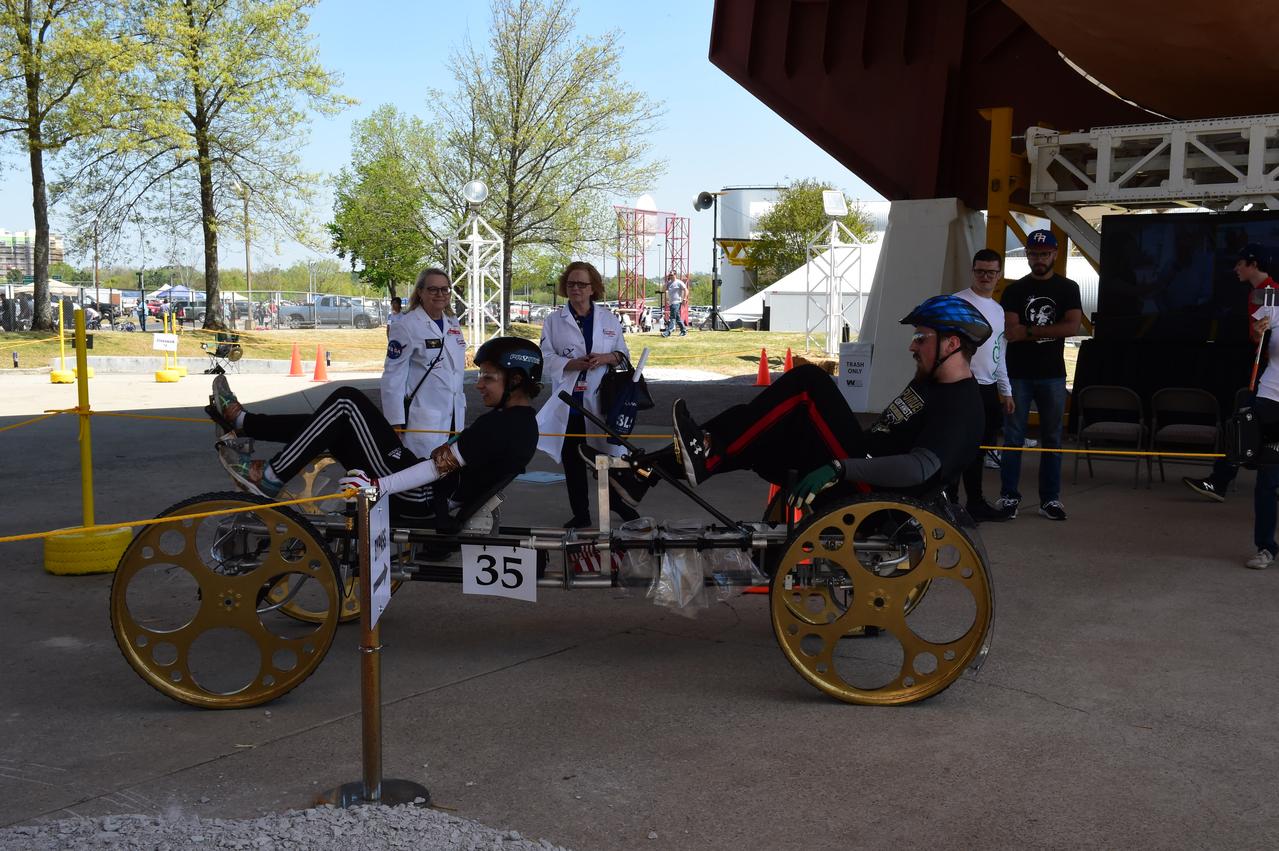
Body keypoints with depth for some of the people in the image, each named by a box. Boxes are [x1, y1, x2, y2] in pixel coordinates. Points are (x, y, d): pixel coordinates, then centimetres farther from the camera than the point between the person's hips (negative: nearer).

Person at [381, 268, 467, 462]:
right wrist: (396, 422, -13)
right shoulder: (406, 327, -9)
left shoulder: (453, 324, 11)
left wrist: (460, 406, 16)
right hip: (422, 420, -7)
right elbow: (393, 378, -10)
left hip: (454, 417, 7)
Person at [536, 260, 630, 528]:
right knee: (572, 459, 6)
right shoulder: (554, 320, 4)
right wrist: (573, 364, -16)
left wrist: (607, 358, -9)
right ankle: (580, 514, 17)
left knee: (608, 452, 2)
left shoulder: (609, 319, 8)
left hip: (601, 398, 0)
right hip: (569, 400, 0)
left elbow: (623, 352, 13)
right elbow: (546, 357, -1)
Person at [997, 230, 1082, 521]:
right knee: (1013, 438, 0)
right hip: (1017, 374, 0)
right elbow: (1010, 333, -5)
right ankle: (1008, 496, 5)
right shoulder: (1015, 290, 5)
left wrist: (1029, 330, -10)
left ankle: (1050, 498, 10)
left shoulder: (1068, 289, 6)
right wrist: (1048, 331, -9)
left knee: (1052, 439, 4)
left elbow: (1073, 327, -9)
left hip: (1052, 375, 0)